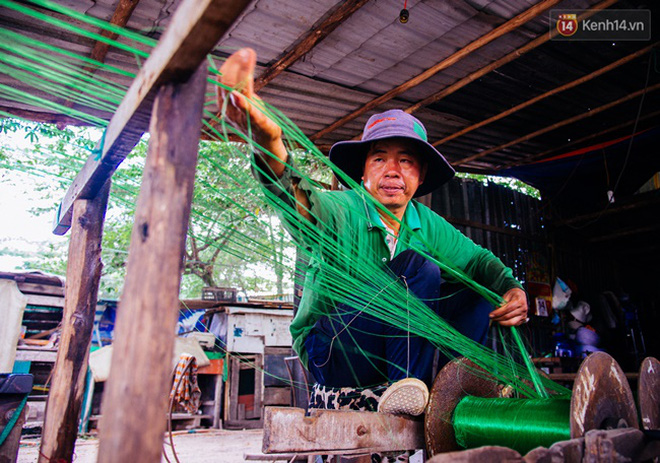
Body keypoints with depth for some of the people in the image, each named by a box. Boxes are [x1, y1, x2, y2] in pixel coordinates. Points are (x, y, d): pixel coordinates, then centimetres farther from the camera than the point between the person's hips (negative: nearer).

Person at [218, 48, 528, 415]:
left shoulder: (426, 224, 1)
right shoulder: (344, 210, -19)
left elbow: (477, 258, 9)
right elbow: (303, 204, -41)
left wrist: (512, 289, -14)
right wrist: (270, 144, -63)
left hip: (390, 354, 7)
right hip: (330, 353, -6)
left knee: (477, 290, 0)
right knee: (420, 267, -26)